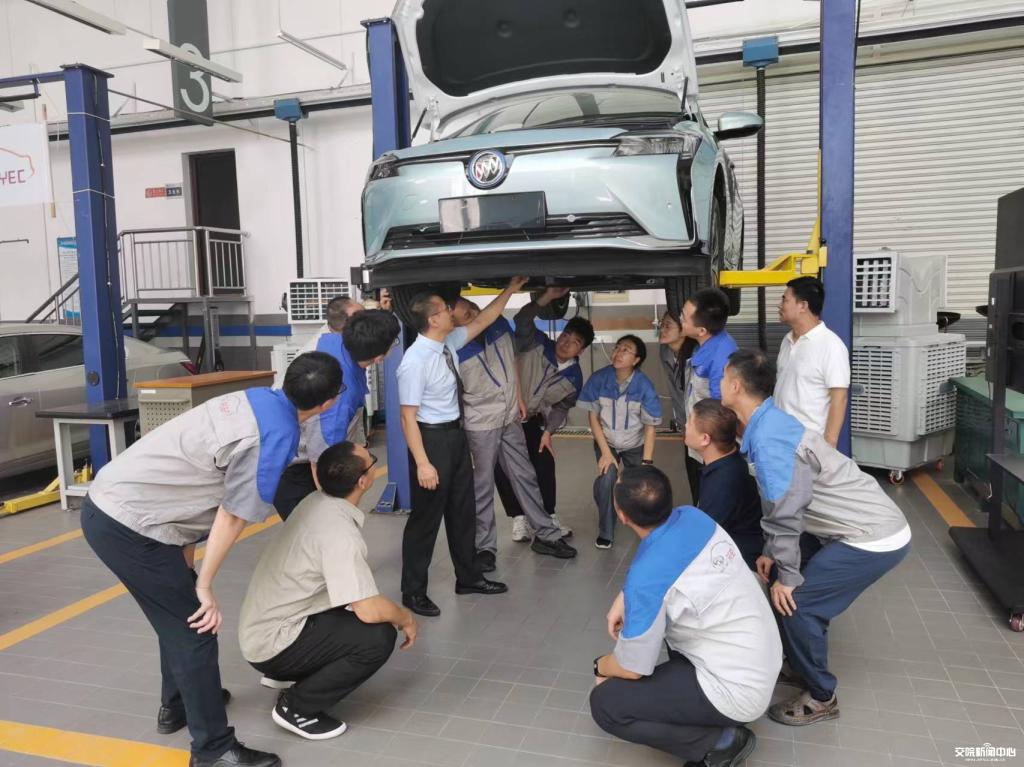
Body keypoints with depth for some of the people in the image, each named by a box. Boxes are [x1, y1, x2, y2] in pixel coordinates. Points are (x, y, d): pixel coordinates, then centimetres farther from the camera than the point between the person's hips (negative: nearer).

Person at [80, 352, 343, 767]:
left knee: (181, 615, 23)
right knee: (194, 628, 1)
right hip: (127, 525, -9)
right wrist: (205, 586, -3)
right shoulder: (274, 436, -20)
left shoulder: (255, 399, 4)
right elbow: (233, 516, -15)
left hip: (107, 502, 9)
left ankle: (177, 704, 42)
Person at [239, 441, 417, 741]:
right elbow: (369, 610, -30)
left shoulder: (316, 502, -1)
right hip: (273, 644, -8)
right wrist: (406, 618, -9)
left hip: (261, 627, 8)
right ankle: (296, 706, -3)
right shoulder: (340, 533, -28)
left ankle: (292, 673, 16)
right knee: (379, 637, -17)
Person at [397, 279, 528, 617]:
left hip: (456, 435, 9)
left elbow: (481, 321, 14)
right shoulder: (415, 361, -23)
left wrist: (510, 290, 12)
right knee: (426, 515, 4)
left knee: (463, 510, 19)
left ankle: (467, 577, 36)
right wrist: (422, 463, -24)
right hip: (432, 438, -9)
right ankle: (413, 591, 22)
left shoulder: (449, 344, 0)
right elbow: (408, 417, -22)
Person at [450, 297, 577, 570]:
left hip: (510, 419, 5)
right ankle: (485, 548, 18)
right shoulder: (456, 351, -19)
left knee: (525, 476, 14)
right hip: (481, 425, -5)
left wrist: (519, 399, 10)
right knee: (484, 487, 4)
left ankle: (546, 535, 27)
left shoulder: (500, 325, -4)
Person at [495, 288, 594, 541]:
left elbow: (562, 406, 4)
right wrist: (549, 296, -41)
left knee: (544, 465, 0)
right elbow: (522, 321, -35)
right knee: (503, 469, -6)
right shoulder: (537, 344, -17)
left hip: (531, 421, 3)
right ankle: (519, 518, 9)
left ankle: (549, 516, 18)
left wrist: (548, 431, -7)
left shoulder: (574, 377, -7)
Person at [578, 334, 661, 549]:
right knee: (606, 480, -25)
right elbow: (593, 417, -12)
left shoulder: (644, 386, -22)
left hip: (635, 445, 0)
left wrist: (647, 463, -19)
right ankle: (605, 532, -2)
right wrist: (606, 453, -16)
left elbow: (650, 427, -15)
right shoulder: (599, 379, -20)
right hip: (607, 442, 0)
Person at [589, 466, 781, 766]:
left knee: (604, 704, -4)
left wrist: (601, 666, 8)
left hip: (738, 691, -8)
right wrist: (624, 598, 7)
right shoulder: (692, 516, -7)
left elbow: (632, 669, -13)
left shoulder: (648, 577, -28)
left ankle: (721, 742, -1)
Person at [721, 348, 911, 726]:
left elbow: (785, 514, -23)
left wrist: (787, 576, -11)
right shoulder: (771, 423, 7)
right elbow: (782, 505, 14)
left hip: (874, 538, -10)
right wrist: (771, 554, 12)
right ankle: (803, 663, 34)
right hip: (869, 524, 10)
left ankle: (820, 697, 11)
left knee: (796, 602, -7)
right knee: (796, 585, 17)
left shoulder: (767, 439, -25)